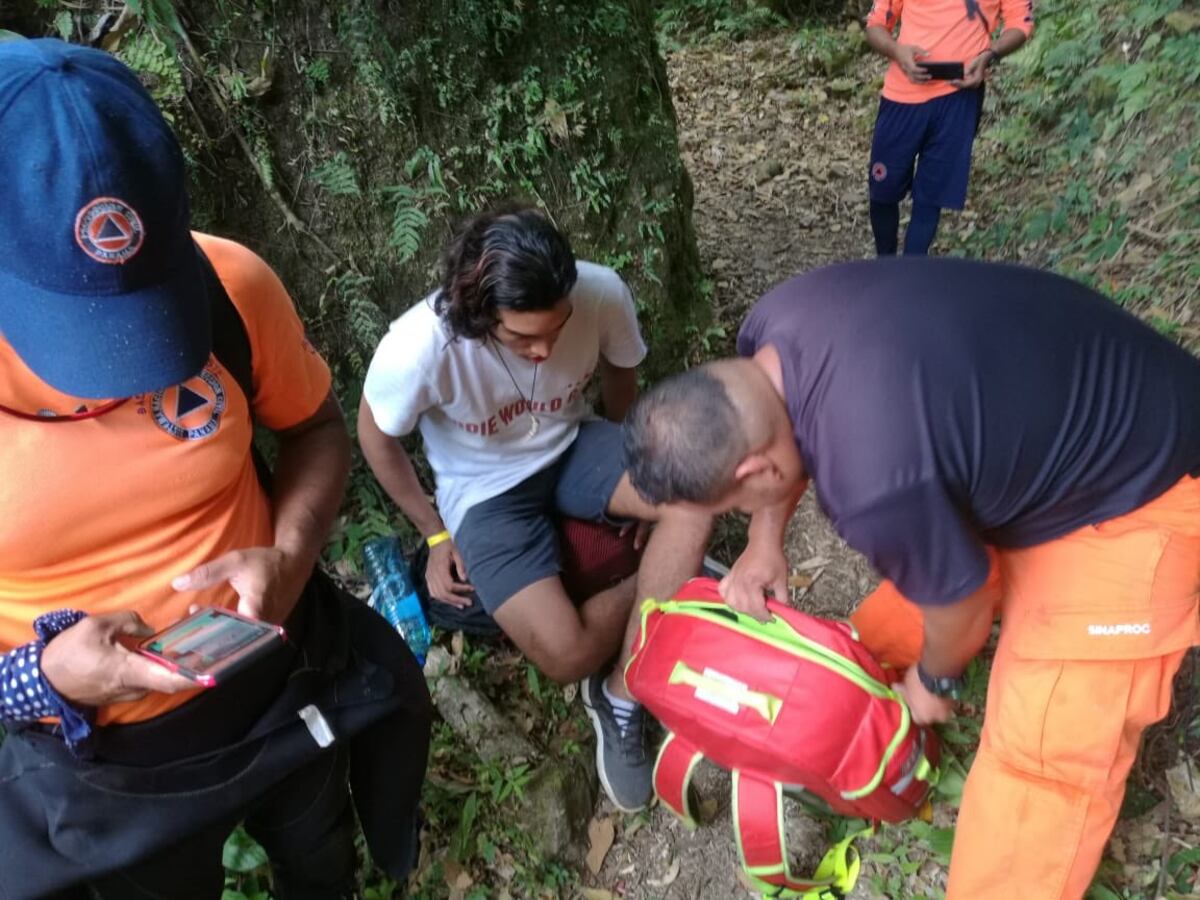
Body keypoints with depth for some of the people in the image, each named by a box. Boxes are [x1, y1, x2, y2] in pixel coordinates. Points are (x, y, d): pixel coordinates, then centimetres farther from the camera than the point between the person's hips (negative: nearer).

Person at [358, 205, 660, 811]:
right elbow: (376, 436, -8)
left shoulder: (602, 293, -24)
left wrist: (628, 472, 10)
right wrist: (434, 534, -1)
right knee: (566, 655, -24)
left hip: (571, 449, 3)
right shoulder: (418, 347, -31)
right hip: (486, 490, -3)